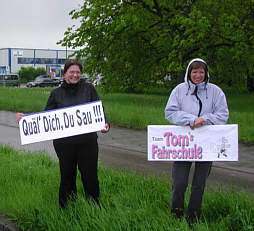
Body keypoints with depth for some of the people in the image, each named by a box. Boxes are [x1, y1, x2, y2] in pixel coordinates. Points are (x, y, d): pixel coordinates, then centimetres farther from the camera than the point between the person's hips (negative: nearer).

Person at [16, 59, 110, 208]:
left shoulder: (89, 89, 6)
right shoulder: (56, 94, 9)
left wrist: (105, 123, -16)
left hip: (87, 142, -1)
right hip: (64, 144, 1)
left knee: (90, 177, 4)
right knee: (67, 177, 10)